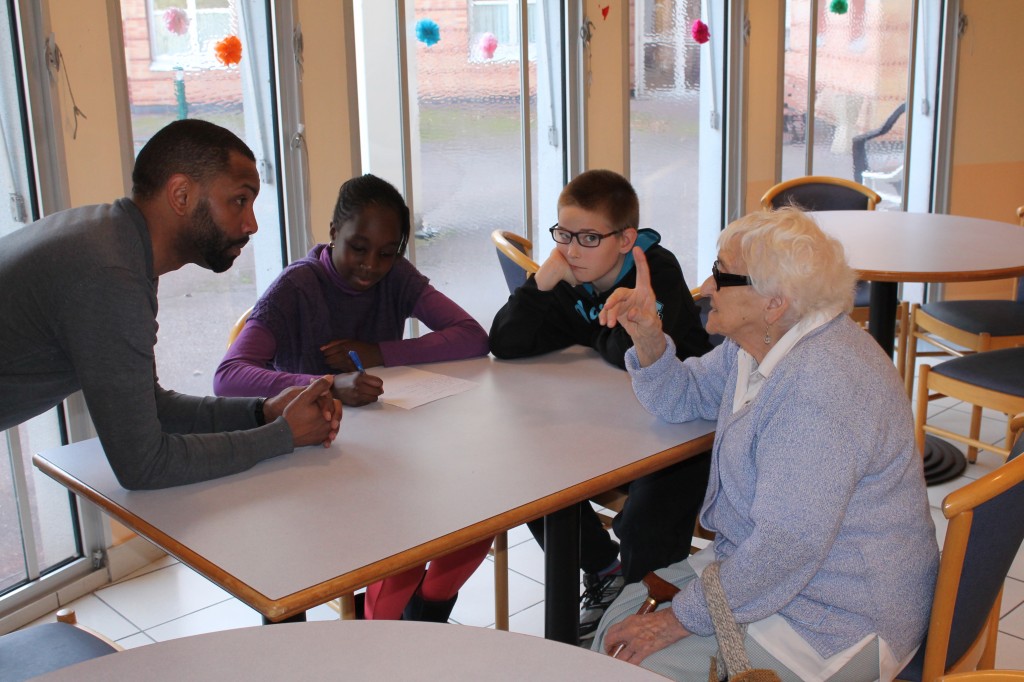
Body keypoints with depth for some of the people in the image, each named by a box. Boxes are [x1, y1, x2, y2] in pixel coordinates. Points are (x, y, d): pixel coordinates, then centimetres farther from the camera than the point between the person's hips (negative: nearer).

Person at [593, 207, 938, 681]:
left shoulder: (820, 385, -31)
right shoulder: (757, 344, 1)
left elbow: (789, 544, -32)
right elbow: (682, 398, 17)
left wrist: (682, 619, -21)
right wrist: (648, 336, -4)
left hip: (838, 624, -9)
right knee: (622, 614, 6)